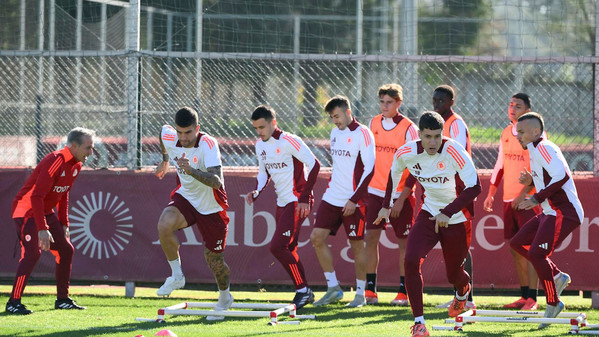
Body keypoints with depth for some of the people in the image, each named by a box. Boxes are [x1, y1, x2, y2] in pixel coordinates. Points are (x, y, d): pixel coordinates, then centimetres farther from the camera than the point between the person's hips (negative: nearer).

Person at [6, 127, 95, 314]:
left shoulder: (76, 165, 4)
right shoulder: (56, 162, -26)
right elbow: (36, 196, -29)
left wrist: (64, 224, 13)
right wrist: (42, 229, -32)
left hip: (46, 212, 10)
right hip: (27, 210, -10)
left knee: (66, 249, 9)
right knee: (33, 252, -22)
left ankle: (62, 299, 18)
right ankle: (13, 302, -21)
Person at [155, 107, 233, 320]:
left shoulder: (208, 144, -29)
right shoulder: (170, 138, -14)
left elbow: (216, 182, -40)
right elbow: (163, 130, 14)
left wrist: (192, 171, -55)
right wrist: (165, 160, 26)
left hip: (212, 207, -3)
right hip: (186, 197, 3)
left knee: (215, 260, 6)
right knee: (164, 225, -30)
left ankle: (224, 299, 37)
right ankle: (176, 276, -10)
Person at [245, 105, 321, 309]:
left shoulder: (288, 142, -16)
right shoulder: (260, 146, 9)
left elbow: (314, 165, -16)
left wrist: (304, 198, -18)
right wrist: (256, 192, 2)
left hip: (297, 203, -9)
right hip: (282, 203, 9)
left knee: (277, 246, -16)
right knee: (288, 250, 11)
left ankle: (302, 290, -7)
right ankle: (304, 293, 22)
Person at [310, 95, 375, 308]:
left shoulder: (362, 134, -11)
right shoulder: (335, 133, 13)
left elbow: (369, 169, -15)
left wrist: (354, 200, -18)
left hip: (353, 202, -7)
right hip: (332, 198, 7)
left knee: (357, 244, -1)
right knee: (317, 238, 0)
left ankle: (360, 294, 8)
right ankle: (333, 288, 8)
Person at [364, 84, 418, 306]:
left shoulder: (408, 128, -9)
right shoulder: (373, 124, 6)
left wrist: (401, 199, -14)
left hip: (401, 194, -4)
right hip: (375, 191, 4)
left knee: (403, 242, 2)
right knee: (371, 237, -5)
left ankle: (403, 292, 9)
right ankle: (370, 289, -2)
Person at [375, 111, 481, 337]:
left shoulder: (454, 152, -27)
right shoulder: (406, 153, -13)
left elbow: (474, 187, -29)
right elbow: (394, 174, 11)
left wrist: (447, 212, -36)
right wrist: (386, 206, 15)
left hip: (456, 219, -3)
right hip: (429, 214, 3)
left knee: (453, 274, 11)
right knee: (411, 260, -20)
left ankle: (462, 292, 52)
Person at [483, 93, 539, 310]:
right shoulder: (506, 134, 13)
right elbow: (500, 166, 21)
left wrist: (524, 193, -21)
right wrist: (490, 194, 17)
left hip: (528, 200, -7)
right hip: (509, 200, 7)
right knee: (515, 248, 7)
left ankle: (532, 299, -10)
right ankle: (524, 296, 12)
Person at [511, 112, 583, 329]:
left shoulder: (543, 148, -14)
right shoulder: (535, 151, 18)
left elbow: (562, 175, -26)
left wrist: (537, 198, -22)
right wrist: (531, 182, 9)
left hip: (564, 213, -11)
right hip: (551, 213, 11)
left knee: (536, 253, -19)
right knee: (517, 243, 12)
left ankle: (553, 303, -9)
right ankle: (557, 276, 12)